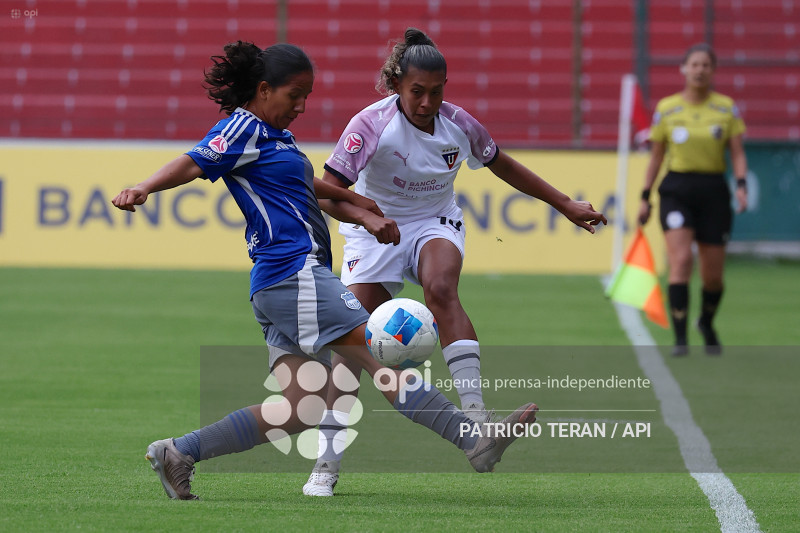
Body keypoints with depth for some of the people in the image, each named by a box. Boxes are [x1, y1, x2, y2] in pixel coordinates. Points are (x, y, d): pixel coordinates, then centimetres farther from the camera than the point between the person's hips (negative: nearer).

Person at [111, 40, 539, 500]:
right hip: (295, 275, -10)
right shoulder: (244, 128, -5)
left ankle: (179, 453, -1)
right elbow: (195, 163, -19)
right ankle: (476, 442, -10)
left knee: (303, 410, 1)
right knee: (382, 358, -10)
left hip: (283, 289, 10)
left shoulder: (274, 134, 23)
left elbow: (301, 183, 41)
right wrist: (144, 188, -36)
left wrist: (352, 198, 52)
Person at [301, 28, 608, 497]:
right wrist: (369, 220, -42)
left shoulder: (458, 124, -9)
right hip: (376, 231, -1)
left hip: (435, 225, 1)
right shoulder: (372, 124, -20)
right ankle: (327, 463, -1)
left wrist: (567, 205, 12)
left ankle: (475, 412, -41)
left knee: (441, 288, -33)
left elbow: (505, 167, 9)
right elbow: (328, 193, -23)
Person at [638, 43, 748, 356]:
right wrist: (645, 197, 9)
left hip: (713, 191, 1)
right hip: (677, 189, -1)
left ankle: (707, 323, 34)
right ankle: (680, 339, -16)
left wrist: (741, 185, -16)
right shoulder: (667, 108, 3)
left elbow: (738, 153, 1)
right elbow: (656, 156, 10)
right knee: (680, 261, -18)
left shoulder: (726, 108, 3)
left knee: (713, 275, 4)